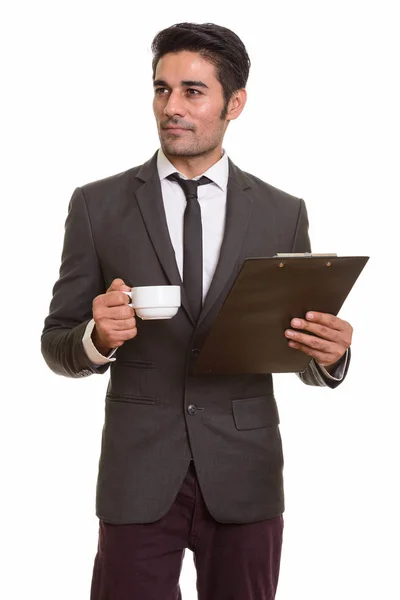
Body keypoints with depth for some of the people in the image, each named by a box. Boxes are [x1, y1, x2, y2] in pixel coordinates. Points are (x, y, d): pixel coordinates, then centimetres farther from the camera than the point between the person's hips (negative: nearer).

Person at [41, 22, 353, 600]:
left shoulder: (283, 214, 3)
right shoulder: (97, 205, 1)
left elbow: (306, 354, 8)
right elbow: (57, 342, 3)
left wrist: (330, 353, -16)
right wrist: (97, 337, -19)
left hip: (245, 475, 1)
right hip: (137, 474, -1)